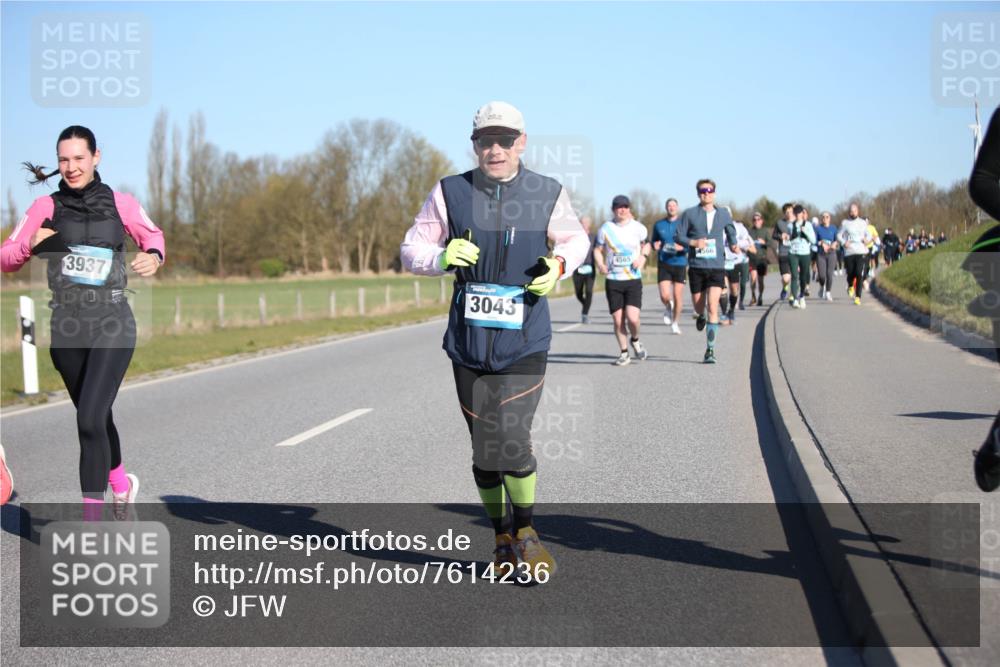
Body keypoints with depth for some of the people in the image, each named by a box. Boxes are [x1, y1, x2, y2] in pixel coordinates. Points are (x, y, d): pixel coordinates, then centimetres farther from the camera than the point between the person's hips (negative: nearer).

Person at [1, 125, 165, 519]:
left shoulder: (119, 203, 1)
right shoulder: (47, 206, 3)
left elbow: (152, 235, 17)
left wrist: (153, 256, -5)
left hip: (112, 326, -3)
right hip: (66, 328, 3)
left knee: (90, 420, -17)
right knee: (96, 419, 19)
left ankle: (91, 523, -12)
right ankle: (122, 483, 46)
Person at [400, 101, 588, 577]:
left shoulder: (548, 194, -1)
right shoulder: (450, 193, -1)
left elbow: (575, 239, 17)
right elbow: (411, 250, 5)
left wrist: (559, 265, -5)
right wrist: (442, 257, -17)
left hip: (525, 342, -2)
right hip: (469, 341, 2)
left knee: (511, 441, -15)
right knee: (484, 450, 8)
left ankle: (525, 533, 10)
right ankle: (503, 540, 27)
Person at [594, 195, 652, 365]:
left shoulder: (638, 228, 2)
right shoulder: (606, 228, 1)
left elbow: (646, 244, 18)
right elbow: (598, 249, 8)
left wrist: (642, 257, -2)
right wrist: (600, 264, -11)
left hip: (633, 280, -1)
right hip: (613, 280, 1)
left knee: (632, 318, -13)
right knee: (618, 320, 0)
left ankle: (635, 341, 19)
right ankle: (624, 353, 17)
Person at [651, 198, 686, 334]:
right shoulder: (659, 225, 6)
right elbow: (654, 242, 18)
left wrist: (682, 247, -20)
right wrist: (655, 246, -5)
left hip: (680, 264, -1)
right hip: (663, 265, 1)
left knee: (677, 296, 1)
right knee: (664, 296, -12)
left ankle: (675, 323, 20)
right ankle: (669, 308, 23)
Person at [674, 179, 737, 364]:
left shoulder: (724, 214, 8)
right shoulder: (690, 214, 1)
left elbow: (731, 232, 26)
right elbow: (677, 236, 0)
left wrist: (733, 245, 7)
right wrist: (693, 242, -17)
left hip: (717, 267, 0)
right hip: (696, 267, 0)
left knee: (712, 308, -13)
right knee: (698, 306, 10)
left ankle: (710, 350, -9)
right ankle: (701, 317, 49)